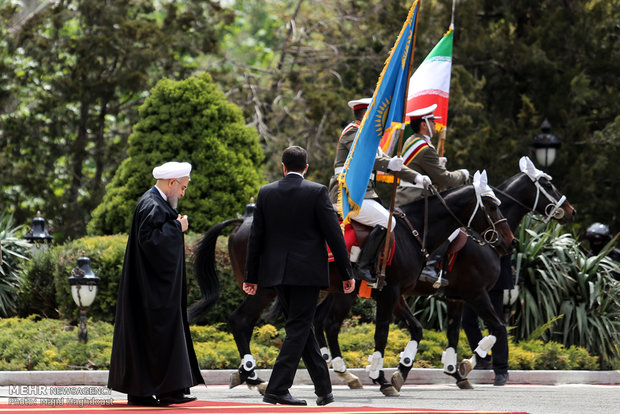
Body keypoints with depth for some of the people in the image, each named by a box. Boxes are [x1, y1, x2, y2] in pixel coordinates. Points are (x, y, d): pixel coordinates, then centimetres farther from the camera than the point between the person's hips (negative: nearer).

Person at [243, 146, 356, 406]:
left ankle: (323, 387, 17)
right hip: (306, 272, -4)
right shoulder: (317, 192, -6)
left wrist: (251, 276, 13)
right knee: (298, 329, -1)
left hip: (276, 272, 4)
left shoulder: (266, 193, 5)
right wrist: (347, 274, -2)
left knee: (301, 326, 14)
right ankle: (276, 390, -9)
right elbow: (333, 234, -7)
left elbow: (256, 237, 7)